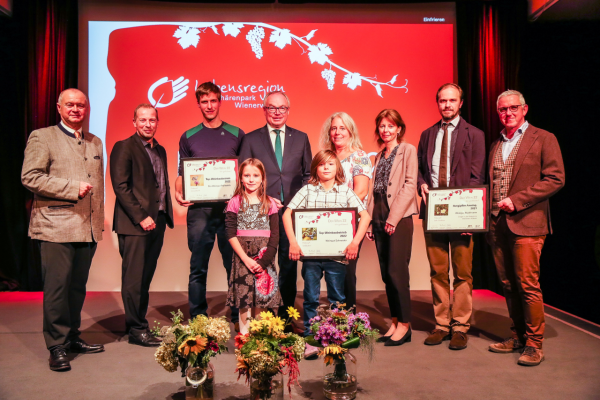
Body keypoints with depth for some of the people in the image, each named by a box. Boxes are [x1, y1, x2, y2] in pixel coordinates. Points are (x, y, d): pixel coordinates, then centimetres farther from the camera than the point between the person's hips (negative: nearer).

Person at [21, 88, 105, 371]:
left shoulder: (96, 143, 18)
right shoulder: (42, 137, 1)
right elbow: (29, 177, -10)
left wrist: (99, 222, 17)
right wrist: (72, 187, -15)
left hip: (87, 229, 5)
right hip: (56, 228, -5)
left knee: (78, 287, 12)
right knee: (57, 287, -2)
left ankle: (72, 338, 25)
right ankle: (57, 346, 9)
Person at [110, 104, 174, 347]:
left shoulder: (160, 151, 18)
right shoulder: (124, 148, -4)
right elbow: (120, 186, -12)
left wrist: (166, 215, 9)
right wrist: (141, 217, -16)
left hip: (157, 222, 7)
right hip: (134, 224, -7)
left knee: (146, 277, 12)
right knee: (134, 278, -2)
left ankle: (136, 323, 23)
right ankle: (137, 329, 8)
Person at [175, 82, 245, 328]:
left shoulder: (236, 134, 9)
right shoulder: (188, 137, 11)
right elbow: (182, 173, 12)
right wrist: (178, 193, -8)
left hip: (230, 208, 0)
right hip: (199, 209, 1)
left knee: (235, 264, 3)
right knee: (198, 268, 5)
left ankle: (238, 317, 14)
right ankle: (197, 320, 15)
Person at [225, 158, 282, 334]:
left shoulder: (270, 203, 5)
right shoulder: (235, 202, 2)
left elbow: (275, 235, 1)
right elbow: (231, 234, -4)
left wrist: (263, 261, -10)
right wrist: (246, 259, -12)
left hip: (263, 256, 1)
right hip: (242, 255, -1)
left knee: (261, 296, 5)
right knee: (243, 295, -1)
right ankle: (244, 334, 12)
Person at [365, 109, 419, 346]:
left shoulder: (408, 150, 0)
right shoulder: (378, 157, 20)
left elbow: (409, 185, -9)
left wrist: (394, 218, -16)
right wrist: (369, 221, 9)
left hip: (399, 218, -6)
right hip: (379, 219, 6)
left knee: (396, 272, -7)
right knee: (386, 274, 9)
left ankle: (404, 325, 6)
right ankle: (395, 322, 19)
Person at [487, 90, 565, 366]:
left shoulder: (543, 139, 1)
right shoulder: (495, 145, 18)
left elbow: (555, 179, -7)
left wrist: (517, 200, -14)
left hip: (526, 223, -5)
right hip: (498, 225, 6)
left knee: (528, 285, -5)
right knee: (508, 286, 10)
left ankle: (534, 344, 7)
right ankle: (517, 336, 22)